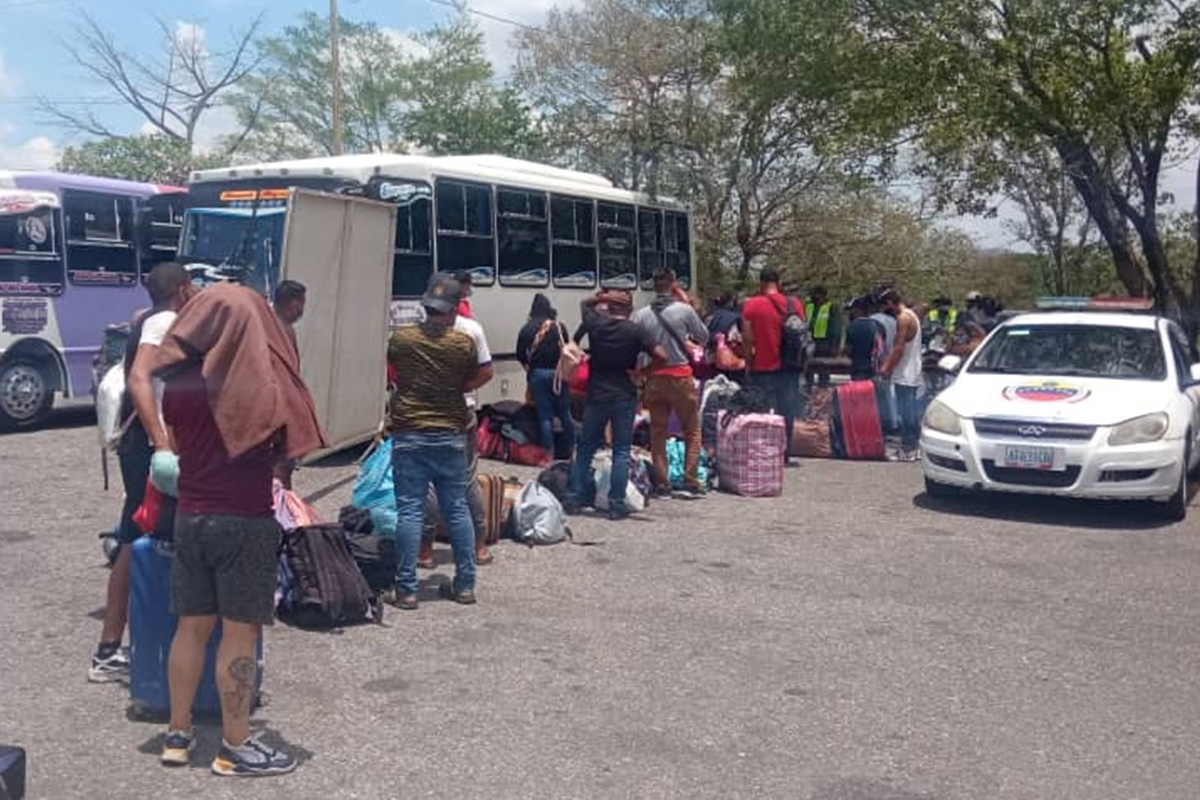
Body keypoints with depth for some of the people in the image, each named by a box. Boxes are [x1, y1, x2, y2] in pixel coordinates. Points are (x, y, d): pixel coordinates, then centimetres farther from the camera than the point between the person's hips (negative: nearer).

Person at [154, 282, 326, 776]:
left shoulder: (177, 384, 1)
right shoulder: (259, 384, -14)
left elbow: (176, 446, 11)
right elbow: (289, 450, -7)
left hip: (190, 517, 5)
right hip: (246, 521, -5)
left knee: (192, 625, 15)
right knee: (239, 632, 3)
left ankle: (178, 735, 25)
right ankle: (234, 748, 11)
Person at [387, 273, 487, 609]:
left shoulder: (400, 338, -4)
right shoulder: (465, 343, -6)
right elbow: (473, 382, 7)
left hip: (408, 435, -1)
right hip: (451, 435, 1)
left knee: (409, 511, 2)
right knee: (457, 509, 10)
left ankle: (407, 589, 3)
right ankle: (465, 584, 16)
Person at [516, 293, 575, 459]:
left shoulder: (527, 329, -2)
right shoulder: (559, 327, -5)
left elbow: (520, 356, 1)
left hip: (537, 374, 0)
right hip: (558, 373, 0)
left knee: (545, 416, 6)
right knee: (565, 414, 11)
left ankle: (549, 452, 7)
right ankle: (571, 450, 17)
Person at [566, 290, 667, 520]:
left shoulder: (595, 323, -1)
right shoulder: (635, 331, -8)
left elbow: (585, 303, 21)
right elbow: (662, 356, -13)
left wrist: (603, 297, 6)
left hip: (596, 395, 3)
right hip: (624, 397, -2)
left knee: (585, 448, 13)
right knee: (621, 452, 4)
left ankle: (573, 500, 14)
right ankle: (616, 505, 1)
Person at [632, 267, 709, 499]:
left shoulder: (640, 316, -2)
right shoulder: (684, 310, -9)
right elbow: (703, 337, 5)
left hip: (654, 378, 2)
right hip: (680, 376, -2)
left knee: (658, 432, 9)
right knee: (692, 430, 9)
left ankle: (661, 485, 10)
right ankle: (690, 484, 4)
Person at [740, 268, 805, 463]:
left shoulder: (751, 305, -6)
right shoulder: (795, 304, 3)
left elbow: (748, 339, -7)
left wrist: (748, 364, 3)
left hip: (761, 367, -2)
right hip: (788, 366, 2)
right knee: (787, 412, 8)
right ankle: (784, 454, 11)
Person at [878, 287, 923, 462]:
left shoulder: (903, 318, -15)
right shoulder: (911, 315, 17)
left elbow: (899, 348, -19)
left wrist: (887, 367, -12)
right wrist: (887, 364, 16)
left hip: (904, 375, -10)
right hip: (912, 374, 10)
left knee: (906, 412, -7)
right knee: (912, 411, 12)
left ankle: (907, 450, -5)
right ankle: (914, 447, 17)